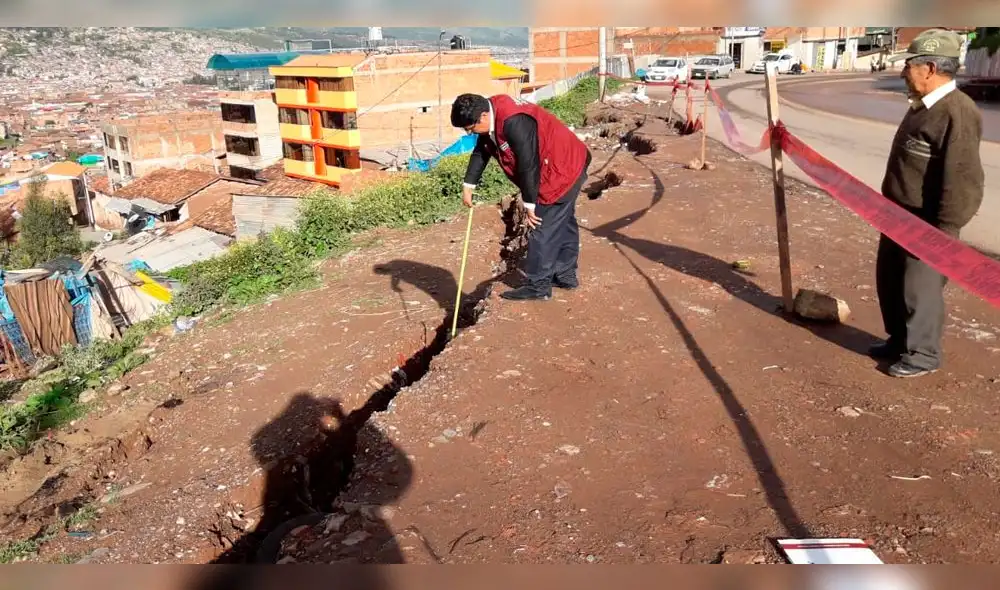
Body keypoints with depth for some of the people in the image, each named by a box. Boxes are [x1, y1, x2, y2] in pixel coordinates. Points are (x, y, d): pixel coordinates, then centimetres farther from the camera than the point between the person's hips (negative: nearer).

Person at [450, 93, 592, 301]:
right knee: (563, 223, 18)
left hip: (562, 170, -10)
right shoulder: (492, 116, 0)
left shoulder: (514, 122, -31)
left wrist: (529, 204, -21)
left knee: (543, 228, -6)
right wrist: (468, 185, 9)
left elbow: (528, 165, -28)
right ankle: (565, 274, 31)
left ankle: (538, 286, 2)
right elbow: (480, 152, 11)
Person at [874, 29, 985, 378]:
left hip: (926, 224, -10)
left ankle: (922, 354, 18)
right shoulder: (922, 106, 10)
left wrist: (943, 231, -23)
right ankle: (899, 341, 35)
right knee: (889, 281, 18)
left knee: (919, 289, 2)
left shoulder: (957, 113, -22)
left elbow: (963, 182, -24)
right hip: (899, 217, 10)